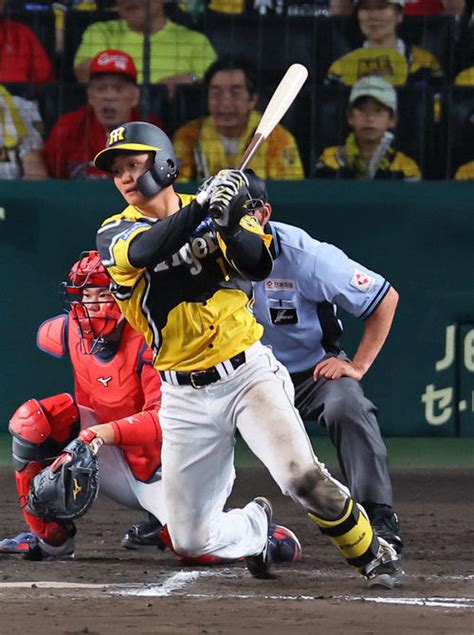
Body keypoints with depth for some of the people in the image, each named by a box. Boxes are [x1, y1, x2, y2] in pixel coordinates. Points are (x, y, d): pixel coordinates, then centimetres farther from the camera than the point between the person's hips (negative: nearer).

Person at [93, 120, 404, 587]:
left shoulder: (211, 212, 4)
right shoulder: (115, 233, 1)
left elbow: (258, 266, -12)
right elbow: (145, 252, -23)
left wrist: (228, 225, -29)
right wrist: (202, 208, -34)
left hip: (248, 373, -1)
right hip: (185, 398, 1)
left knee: (302, 477, -24)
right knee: (190, 540, -2)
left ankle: (373, 555, -2)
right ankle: (255, 528, 31)